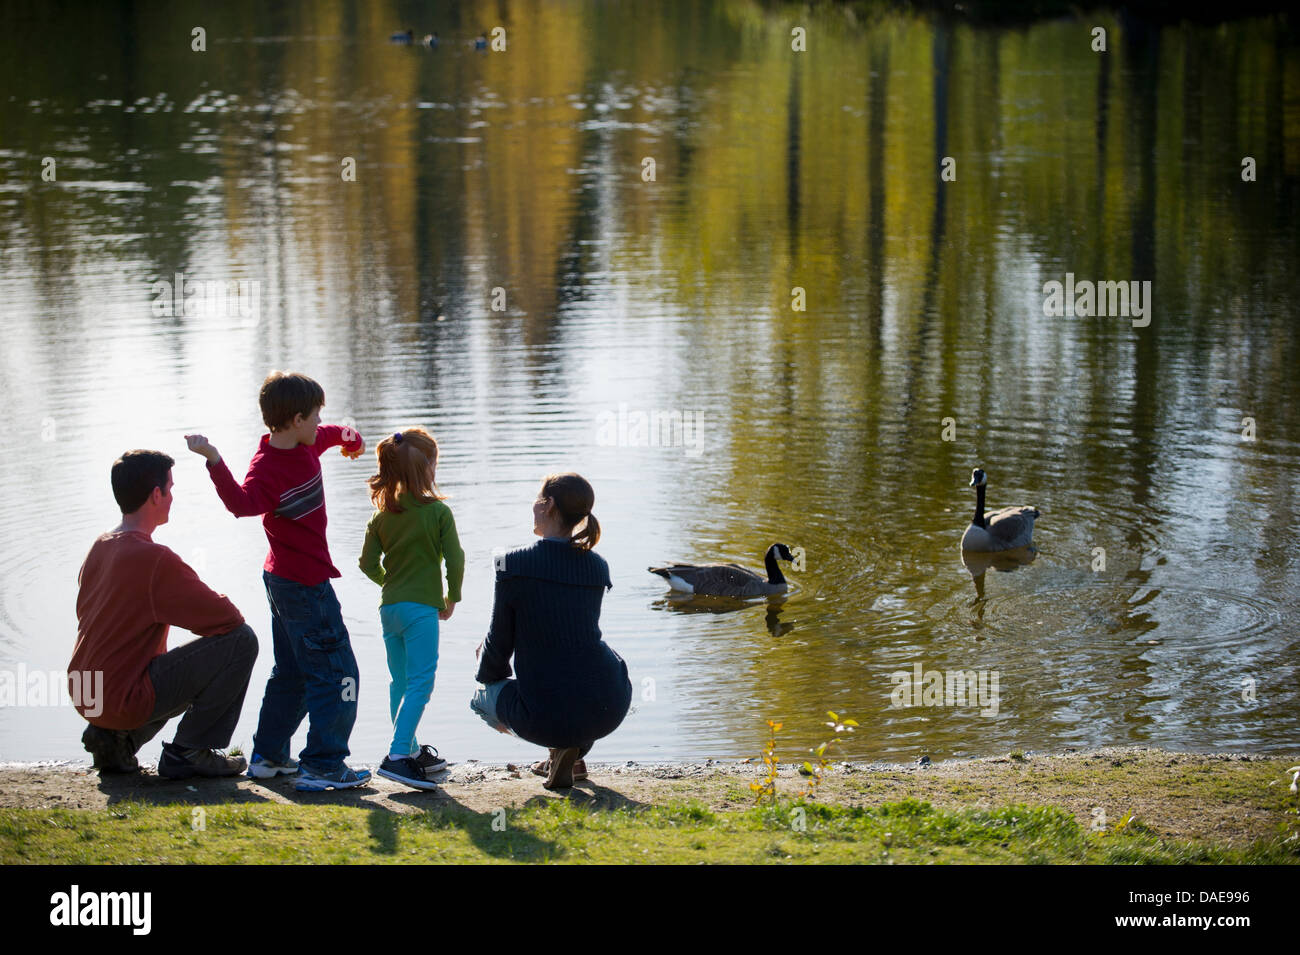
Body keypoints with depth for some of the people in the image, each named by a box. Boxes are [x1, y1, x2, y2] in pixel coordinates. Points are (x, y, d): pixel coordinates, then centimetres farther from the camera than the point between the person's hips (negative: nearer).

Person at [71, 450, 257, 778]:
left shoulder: (100, 547, 8)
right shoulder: (156, 560, -19)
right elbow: (227, 617, -15)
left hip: (85, 696, 9)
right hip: (125, 699, -9)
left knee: (194, 675, 33)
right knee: (240, 640, -9)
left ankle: (114, 738, 13)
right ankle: (188, 751, -3)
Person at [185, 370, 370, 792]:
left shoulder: (307, 444, 4)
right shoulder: (268, 466, -23)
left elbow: (328, 434, 29)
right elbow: (242, 502, -43)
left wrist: (349, 437, 50)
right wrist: (214, 461, -56)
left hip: (285, 579, 10)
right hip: (305, 583, -10)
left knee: (292, 672, 20)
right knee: (336, 672, -8)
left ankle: (268, 757, 28)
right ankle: (323, 765, -9)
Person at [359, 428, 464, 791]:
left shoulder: (382, 515, 5)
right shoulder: (438, 512, -9)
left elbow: (368, 564, 6)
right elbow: (455, 561, -7)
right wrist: (452, 598, 8)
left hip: (389, 607, 6)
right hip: (421, 607, -6)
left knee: (401, 682, 16)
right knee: (420, 683, -9)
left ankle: (411, 751, 26)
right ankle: (397, 755, -21)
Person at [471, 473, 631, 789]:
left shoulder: (514, 564, -10)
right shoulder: (597, 567, 6)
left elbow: (499, 644, -2)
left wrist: (487, 677, 23)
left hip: (546, 719, -5)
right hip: (609, 710, 5)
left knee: (481, 696, 28)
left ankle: (559, 748, 7)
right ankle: (575, 751, 27)